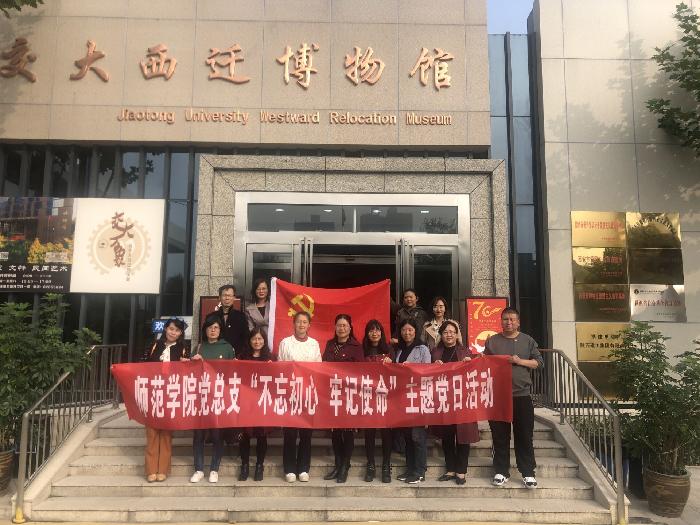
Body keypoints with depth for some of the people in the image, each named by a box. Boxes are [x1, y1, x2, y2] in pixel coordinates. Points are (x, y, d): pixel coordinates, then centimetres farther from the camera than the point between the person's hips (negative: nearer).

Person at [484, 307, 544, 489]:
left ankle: (528, 473, 14)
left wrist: (521, 361, -9)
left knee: (524, 436, 3)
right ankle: (501, 471, 17)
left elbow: (539, 362, 5)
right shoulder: (492, 341, 9)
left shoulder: (527, 340, 8)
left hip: (522, 395, 0)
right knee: (500, 436, 6)